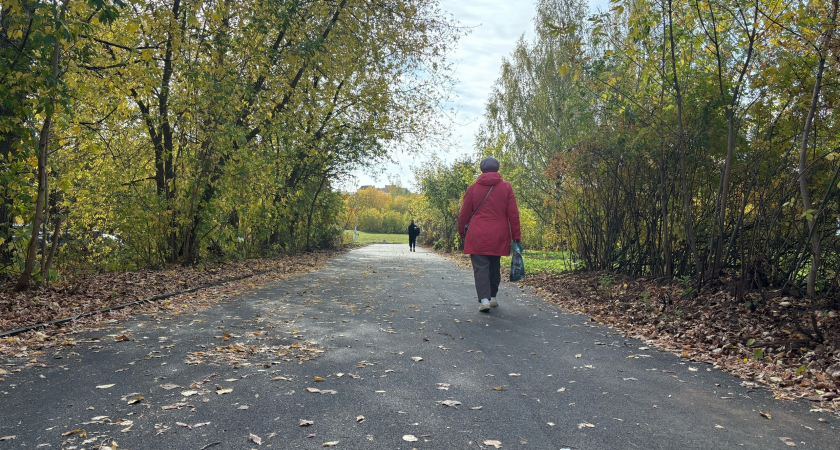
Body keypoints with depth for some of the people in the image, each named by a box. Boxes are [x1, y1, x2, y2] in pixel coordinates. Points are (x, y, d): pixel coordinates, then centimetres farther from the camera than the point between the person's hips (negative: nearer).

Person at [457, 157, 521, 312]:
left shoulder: (473, 188, 2)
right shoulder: (506, 187, 2)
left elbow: (464, 214, 5)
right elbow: (513, 214, 0)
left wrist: (462, 233, 18)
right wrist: (516, 236, 5)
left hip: (477, 236, -1)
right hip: (498, 236, 2)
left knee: (480, 267, -1)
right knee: (494, 266, 17)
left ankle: (484, 299, -13)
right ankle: (492, 297, 23)